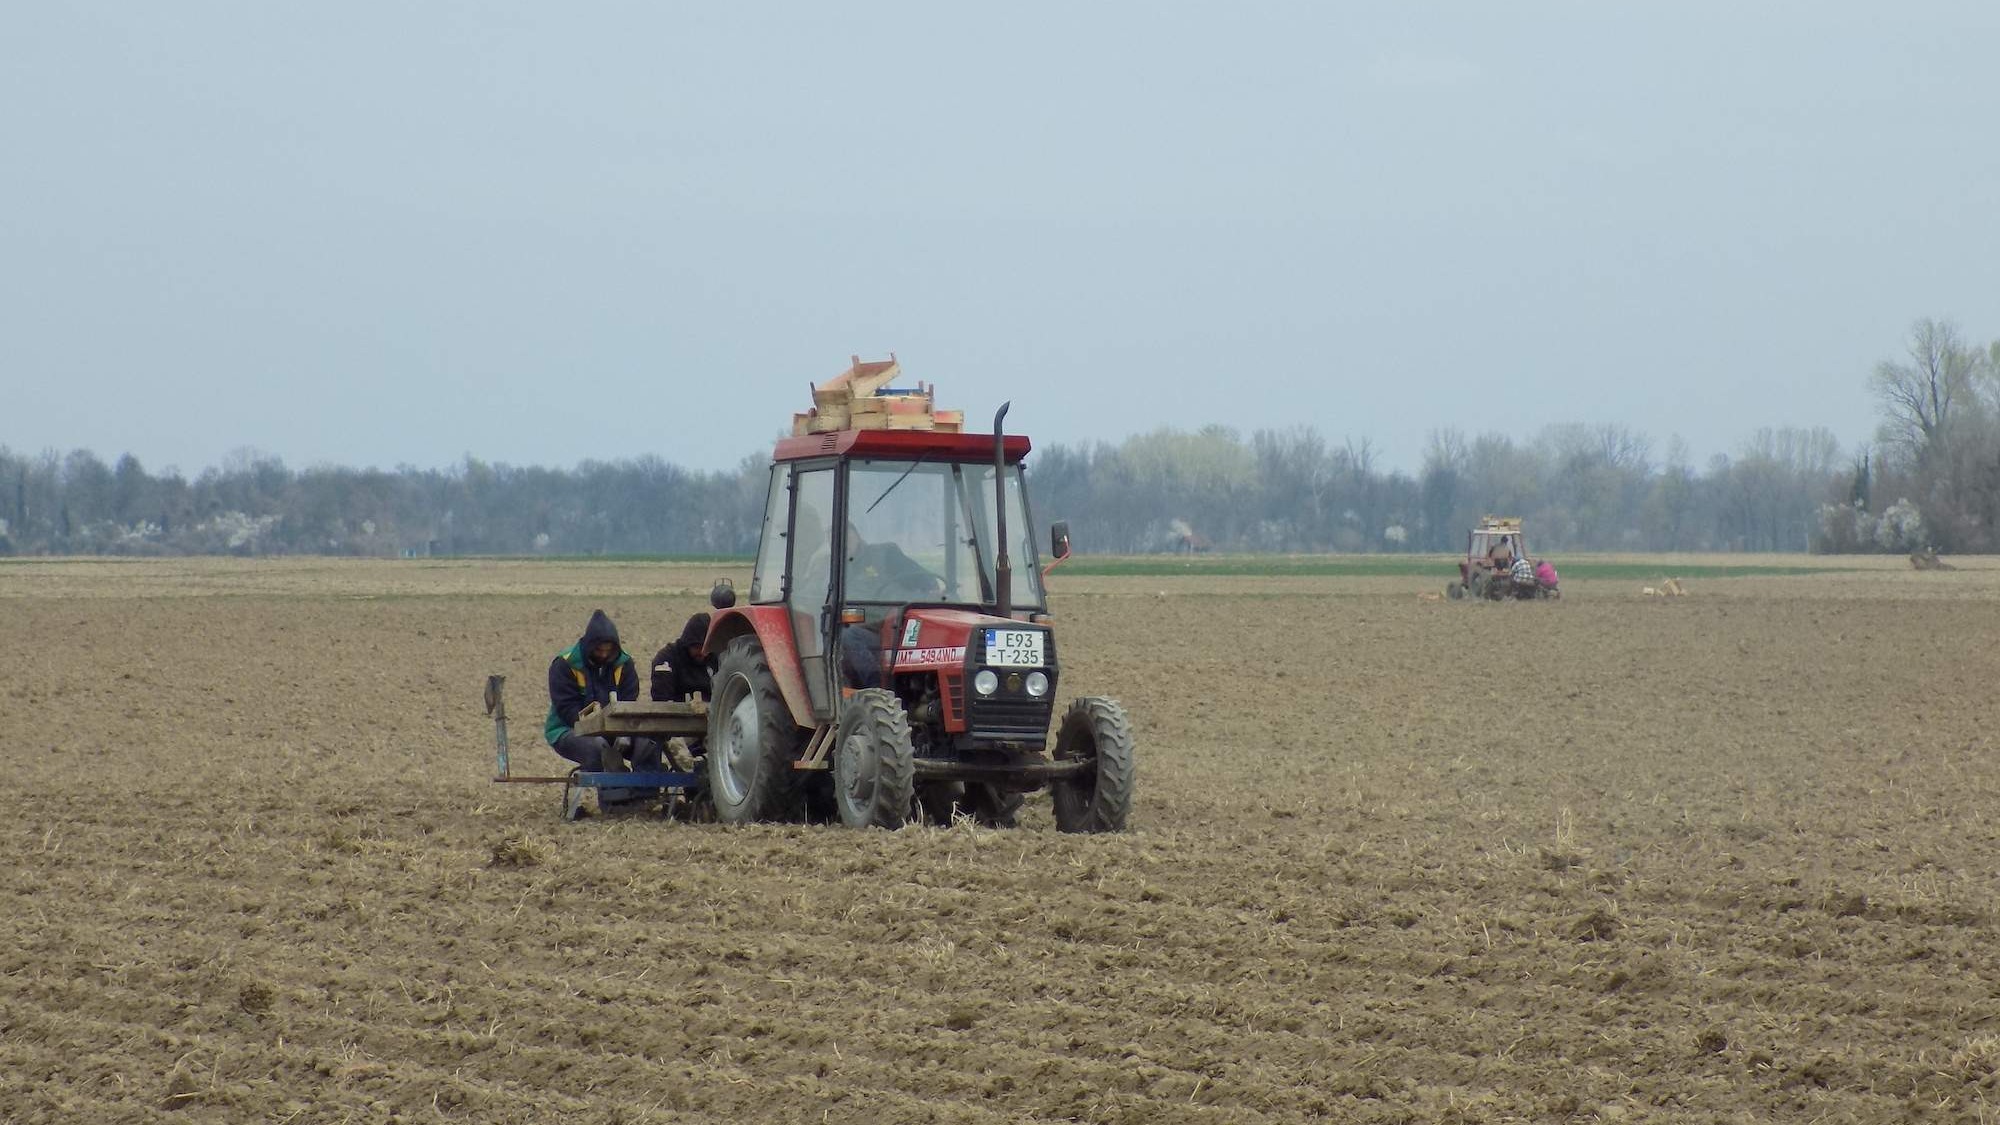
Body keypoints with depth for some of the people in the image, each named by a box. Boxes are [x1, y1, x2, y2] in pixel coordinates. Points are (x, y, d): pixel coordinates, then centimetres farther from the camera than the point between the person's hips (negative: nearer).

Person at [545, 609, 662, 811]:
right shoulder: (564, 664, -9)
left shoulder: (623, 663, 5)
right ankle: (613, 799, -39)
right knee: (598, 748, -39)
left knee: (648, 743, -22)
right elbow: (567, 708, -14)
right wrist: (592, 731, -26)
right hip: (569, 730, -5)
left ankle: (643, 796, -27)